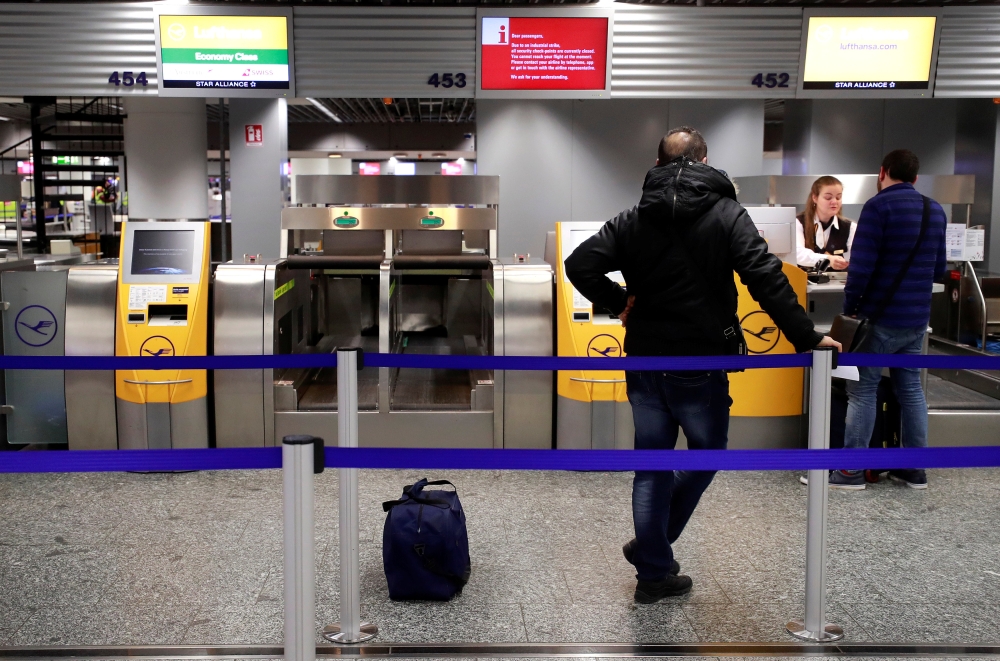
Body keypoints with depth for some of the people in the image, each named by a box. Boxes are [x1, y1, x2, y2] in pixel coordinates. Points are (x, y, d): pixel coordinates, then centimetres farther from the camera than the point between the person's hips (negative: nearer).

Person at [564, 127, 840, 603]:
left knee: (651, 464, 12)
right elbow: (766, 279, -15)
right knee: (707, 452, 19)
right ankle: (652, 549, 20)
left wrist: (618, 302, 6)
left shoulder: (633, 219, 4)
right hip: (700, 364, -3)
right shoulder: (727, 214, -5)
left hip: (643, 362, 4)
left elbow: (579, 265, -7)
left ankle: (653, 573, 17)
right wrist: (807, 339, -13)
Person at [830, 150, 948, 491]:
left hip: (881, 318, -7)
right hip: (917, 319, 7)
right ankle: (915, 469, 18)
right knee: (911, 389, 13)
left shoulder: (878, 206, -12)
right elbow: (939, 269, 17)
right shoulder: (936, 210, 11)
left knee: (862, 390, -1)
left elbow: (861, 265, -19)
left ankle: (851, 471, 1)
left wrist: (850, 306, -7)